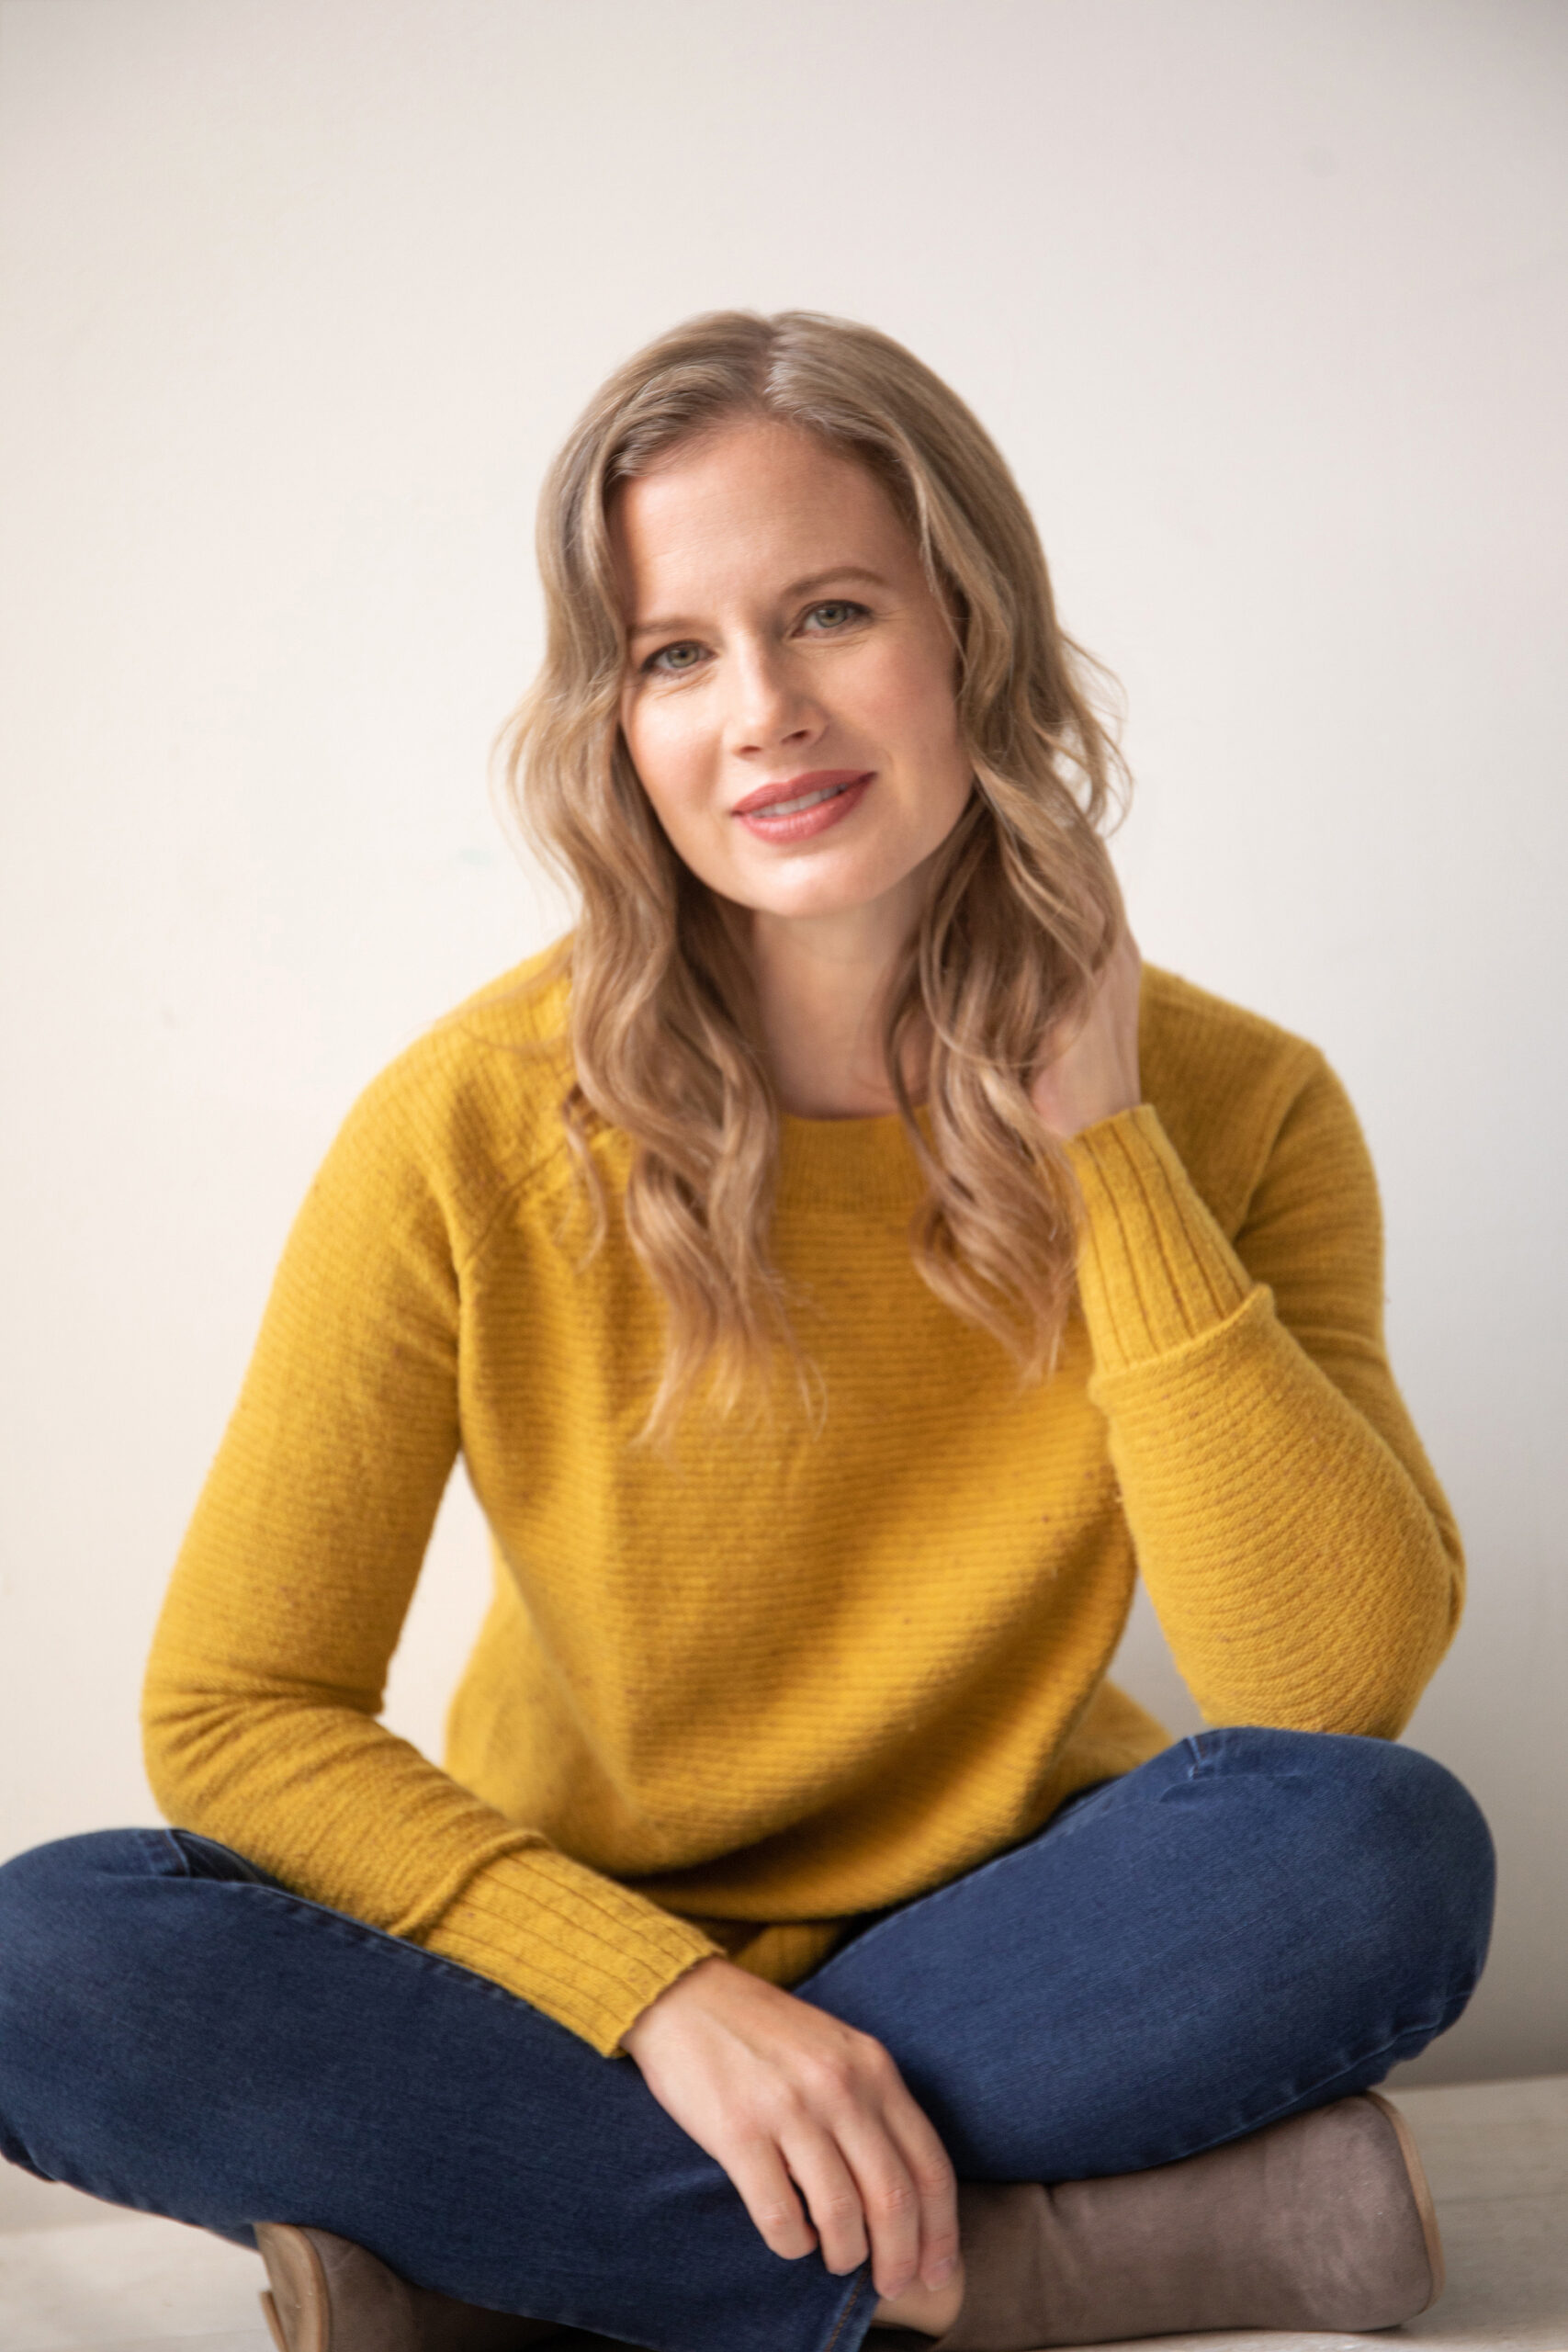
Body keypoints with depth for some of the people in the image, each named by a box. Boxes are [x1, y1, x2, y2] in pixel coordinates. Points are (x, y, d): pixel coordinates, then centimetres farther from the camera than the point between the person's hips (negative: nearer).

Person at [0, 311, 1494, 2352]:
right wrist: (665, 1994, -24)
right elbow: (236, 1709, -12)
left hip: (1012, 1946, 0)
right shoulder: (477, 1130, -13)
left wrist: (1101, 1144, -21)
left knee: (1385, 1849, -30)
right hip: (575, 1985, 1)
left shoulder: (1233, 1107, -9)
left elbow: (1341, 1691, -20)